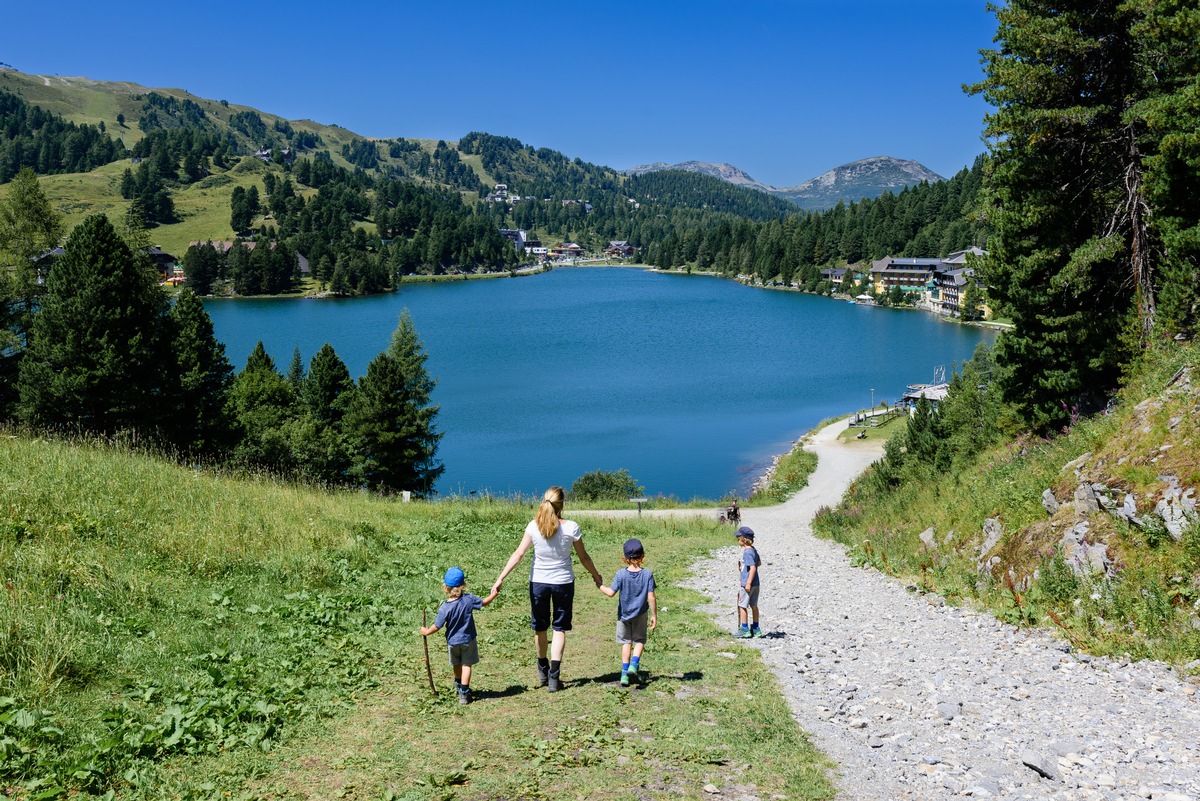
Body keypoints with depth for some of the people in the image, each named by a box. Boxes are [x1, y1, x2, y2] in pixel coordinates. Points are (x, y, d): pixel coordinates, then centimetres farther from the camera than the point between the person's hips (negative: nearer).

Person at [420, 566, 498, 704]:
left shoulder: (444, 608, -20)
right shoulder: (469, 599, -17)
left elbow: (437, 626, -14)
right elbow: (484, 602, -1)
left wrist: (426, 632, 5)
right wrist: (493, 595, 18)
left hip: (452, 641, 1)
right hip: (468, 639, -1)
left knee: (457, 664, 22)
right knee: (466, 665, 7)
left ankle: (459, 685, 44)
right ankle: (464, 693, 1)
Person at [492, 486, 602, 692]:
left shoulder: (534, 526, -10)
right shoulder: (570, 527, -12)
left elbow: (519, 554, -14)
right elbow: (583, 557, -3)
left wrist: (501, 578, -12)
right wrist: (596, 576, 13)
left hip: (538, 582, 1)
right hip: (563, 582, -1)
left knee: (540, 627, 18)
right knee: (560, 628, 8)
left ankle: (543, 671, 34)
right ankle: (554, 677, 2)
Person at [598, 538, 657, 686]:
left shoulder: (621, 574, -15)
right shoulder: (647, 574, -13)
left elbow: (611, 593, -13)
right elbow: (651, 598, -12)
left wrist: (599, 585, 4)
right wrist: (654, 616, -4)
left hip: (624, 614, 0)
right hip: (641, 614, 0)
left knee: (626, 642, 14)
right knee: (639, 640, 16)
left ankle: (624, 673, 11)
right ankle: (634, 665, -7)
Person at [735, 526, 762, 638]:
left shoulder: (747, 552, -19)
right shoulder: (753, 550, 9)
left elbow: (753, 568, -25)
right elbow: (759, 562, 22)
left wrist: (748, 583, -24)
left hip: (746, 583, -9)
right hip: (755, 583, 9)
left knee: (742, 605, 0)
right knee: (754, 606, 15)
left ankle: (744, 629, 3)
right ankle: (755, 628, 21)